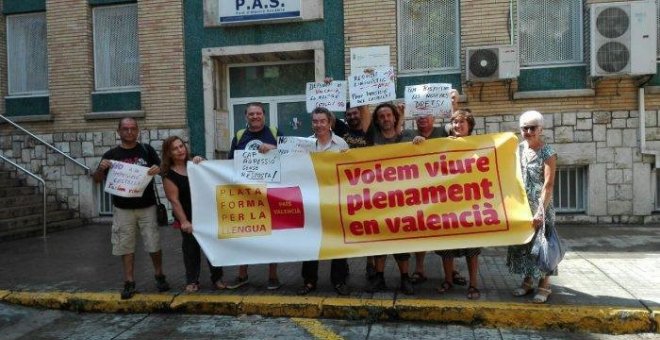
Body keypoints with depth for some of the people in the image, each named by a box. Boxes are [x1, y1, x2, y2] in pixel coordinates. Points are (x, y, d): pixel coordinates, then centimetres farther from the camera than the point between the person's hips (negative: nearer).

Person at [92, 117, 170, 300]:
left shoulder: (147, 150, 1)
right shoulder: (111, 154, 2)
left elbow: (162, 168, 5)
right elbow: (97, 179, 5)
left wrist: (158, 169, -19)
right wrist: (100, 169, -18)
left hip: (147, 207, 0)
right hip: (122, 209, 1)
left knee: (154, 245, 4)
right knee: (126, 247, 6)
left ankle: (159, 276, 23)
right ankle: (129, 283, 16)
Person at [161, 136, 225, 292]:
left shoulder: (193, 165, 5)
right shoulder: (169, 175, -8)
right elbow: (174, 200, -11)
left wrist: (202, 162, -12)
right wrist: (183, 221, -17)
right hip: (189, 218, -4)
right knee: (191, 249, 7)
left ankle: (217, 278, 22)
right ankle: (192, 281, 22)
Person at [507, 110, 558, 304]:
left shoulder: (548, 153, -9)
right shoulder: (519, 149, 6)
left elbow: (548, 185, -16)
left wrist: (540, 211, -22)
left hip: (539, 206, -5)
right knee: (523, 242, 10)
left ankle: (544, 286, 14)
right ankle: (527, 282, 24)